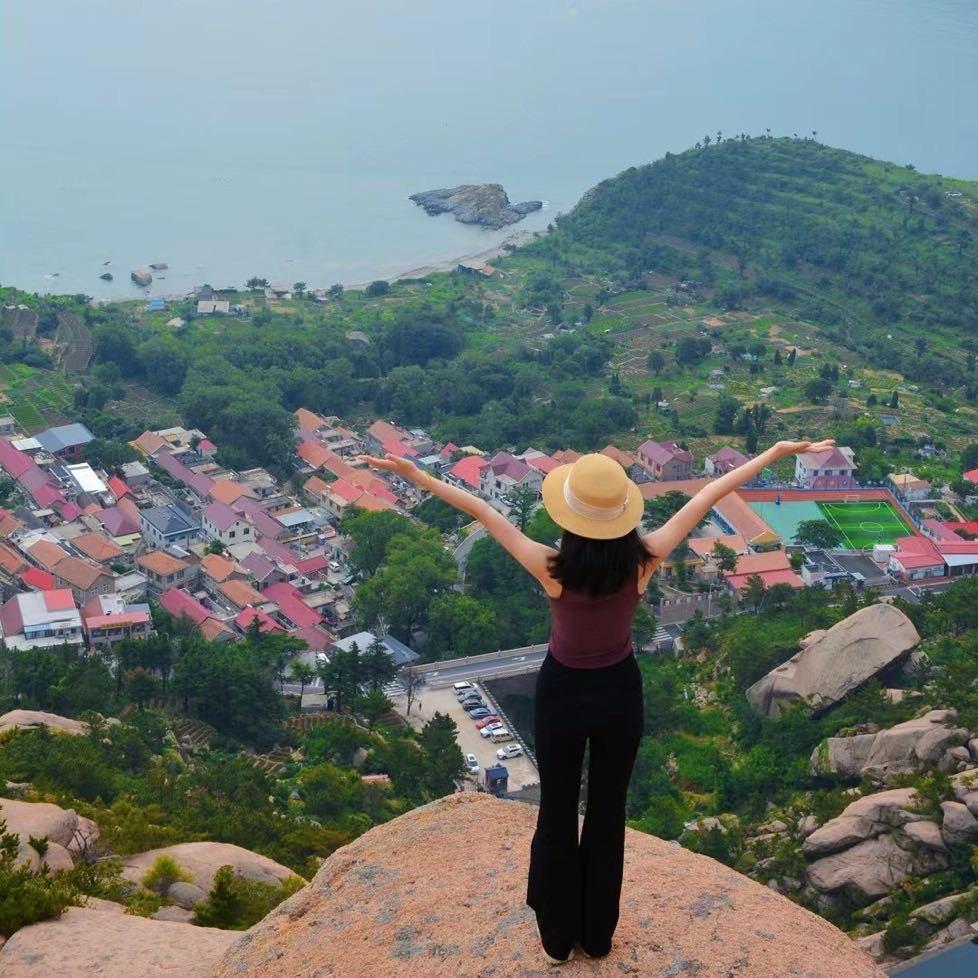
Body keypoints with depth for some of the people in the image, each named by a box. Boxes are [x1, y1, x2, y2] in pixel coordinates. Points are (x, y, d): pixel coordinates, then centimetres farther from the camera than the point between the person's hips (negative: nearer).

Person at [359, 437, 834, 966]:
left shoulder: (553, 569, -30)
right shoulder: (643, 560, -25)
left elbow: (483, 512, -21)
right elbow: (712, 493, -17)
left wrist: (416, 475, -14)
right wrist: (779, 451, -10)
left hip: (562, 694, -2)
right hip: (620, 692, 2)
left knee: (557, 814, 19)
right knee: (608, 813, 21)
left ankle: (558, 937, 36)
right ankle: (598, 935, 38)